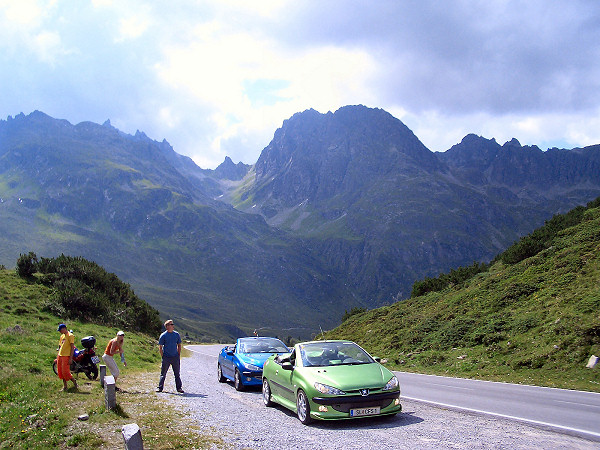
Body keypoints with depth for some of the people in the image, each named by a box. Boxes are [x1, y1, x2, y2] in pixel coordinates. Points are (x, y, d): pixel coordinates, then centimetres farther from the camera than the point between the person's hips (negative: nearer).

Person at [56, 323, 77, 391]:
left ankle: (74, 381, 10)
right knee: (61, 372, 8)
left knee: (65, 372, -9)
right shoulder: (62, 336, 15)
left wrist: (71, 358, -18)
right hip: (60, 355, 8)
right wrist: (57, 357, 18)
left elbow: (72, 347, -14)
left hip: (66, 356, -8)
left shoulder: (70, 335, -10)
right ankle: (64, 386, 14)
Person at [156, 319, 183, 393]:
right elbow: (160, 347, -1)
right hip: (166, 358, -3)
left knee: (177, 373, 7)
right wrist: (163, 357, -5)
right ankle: (160, 387, 14)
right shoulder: (163, 335, -5)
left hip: (175, 357, 3)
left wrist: (178, 355, 7)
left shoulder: (176, 334, 5)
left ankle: (179, 388, 13)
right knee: (163, 373, 5)